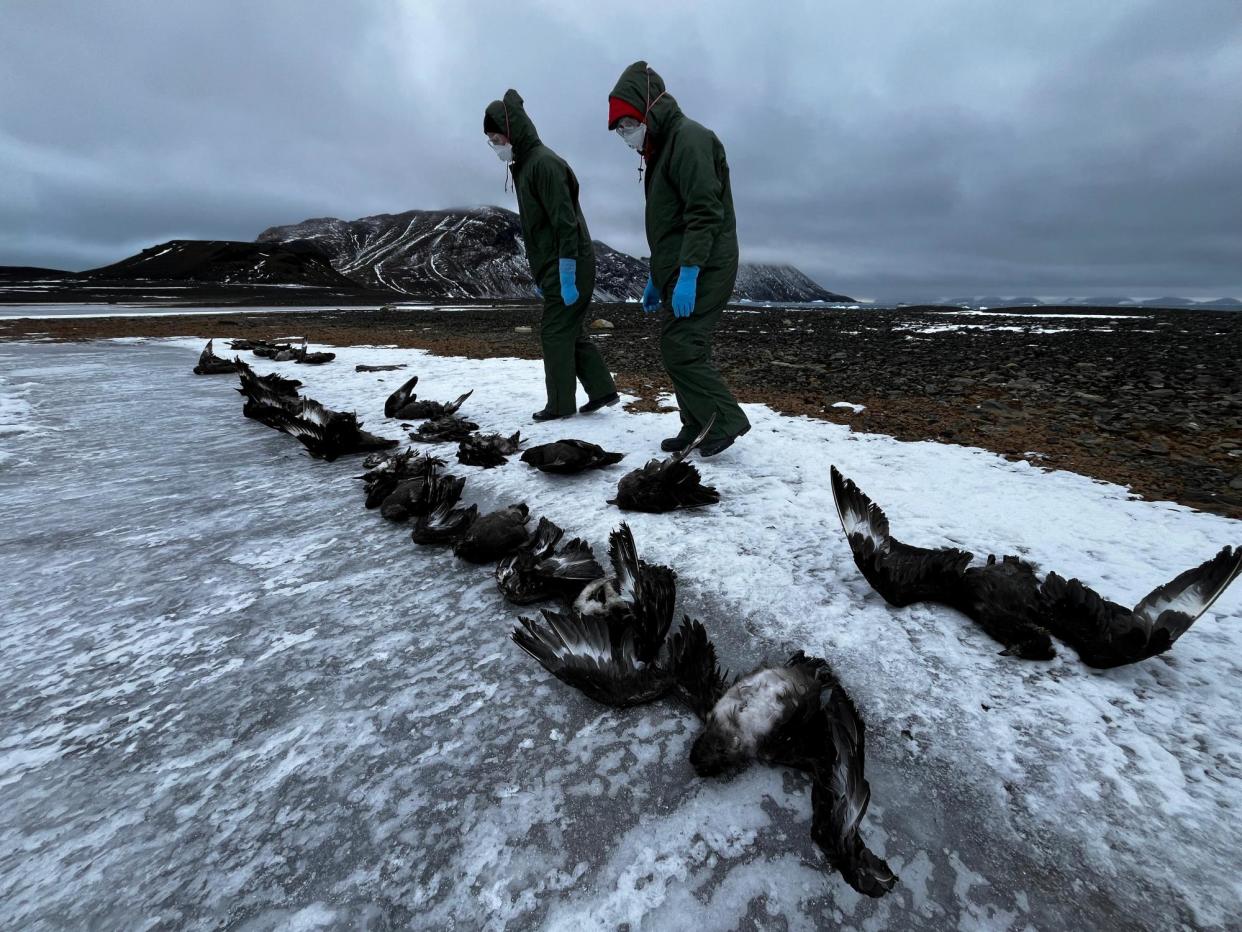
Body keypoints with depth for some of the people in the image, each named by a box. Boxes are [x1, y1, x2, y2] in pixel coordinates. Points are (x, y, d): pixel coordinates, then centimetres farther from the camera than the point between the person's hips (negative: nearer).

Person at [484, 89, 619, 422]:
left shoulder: (544, 162, -12)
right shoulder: (525, 166, 18)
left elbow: (566, 223, -20)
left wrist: (566, 278, -22)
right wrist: (540, 273, 21)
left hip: (569, 266, -9)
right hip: (554, 266, 9)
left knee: (556, 332, -4)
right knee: (570, 332, 12)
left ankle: (560, 404, 5)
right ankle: (602, 390, 17)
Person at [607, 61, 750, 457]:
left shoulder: (688, 138, -8)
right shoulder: (663, 149, 24)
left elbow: (704, 213, -19)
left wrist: (687, 274, -25)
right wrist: (656, 278, 24)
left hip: (701, 270, -10)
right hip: (681, 271, 10)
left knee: (679, 347, -15)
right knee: (682, 349, 7)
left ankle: (725, 420, -8)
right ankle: (697, 430, 12)